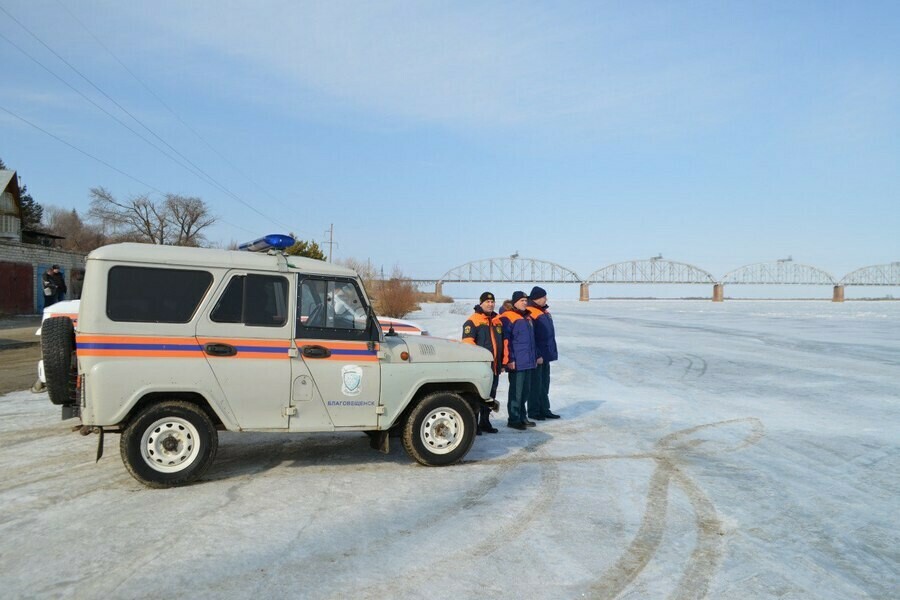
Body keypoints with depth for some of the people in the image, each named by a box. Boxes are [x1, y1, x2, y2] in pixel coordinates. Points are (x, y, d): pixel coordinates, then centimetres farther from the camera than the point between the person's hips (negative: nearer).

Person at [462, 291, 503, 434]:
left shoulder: (498, 321, 16)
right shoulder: (473, 321, -8)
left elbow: (502, 343, 22)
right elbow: (468, 342, -17)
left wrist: (502, 362, 18)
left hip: (494, 367, 7)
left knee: (490, 395, 14)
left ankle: (485, 422, 26)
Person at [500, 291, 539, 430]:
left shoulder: (528, 317, 18)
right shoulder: (508, 317, -10)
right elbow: (505, 340, -15)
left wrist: (535, 356, 22)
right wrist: (509, 359, -17)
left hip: (529, 362, 8)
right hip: (516, 363, -8)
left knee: (526, 391, 14)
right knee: (516, 391, -3)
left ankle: (522, 417, 24)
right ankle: (514, 419, 6)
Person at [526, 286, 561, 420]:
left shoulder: (544, 311, 13)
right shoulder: (530, 313, -17)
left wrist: (551, 352, 19)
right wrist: (537, 355, -21)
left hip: (545, 355, 9)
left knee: (544, 383, 16)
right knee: (536, 383, 1)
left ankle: (544, 409, 26)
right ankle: (534, 411, 11)